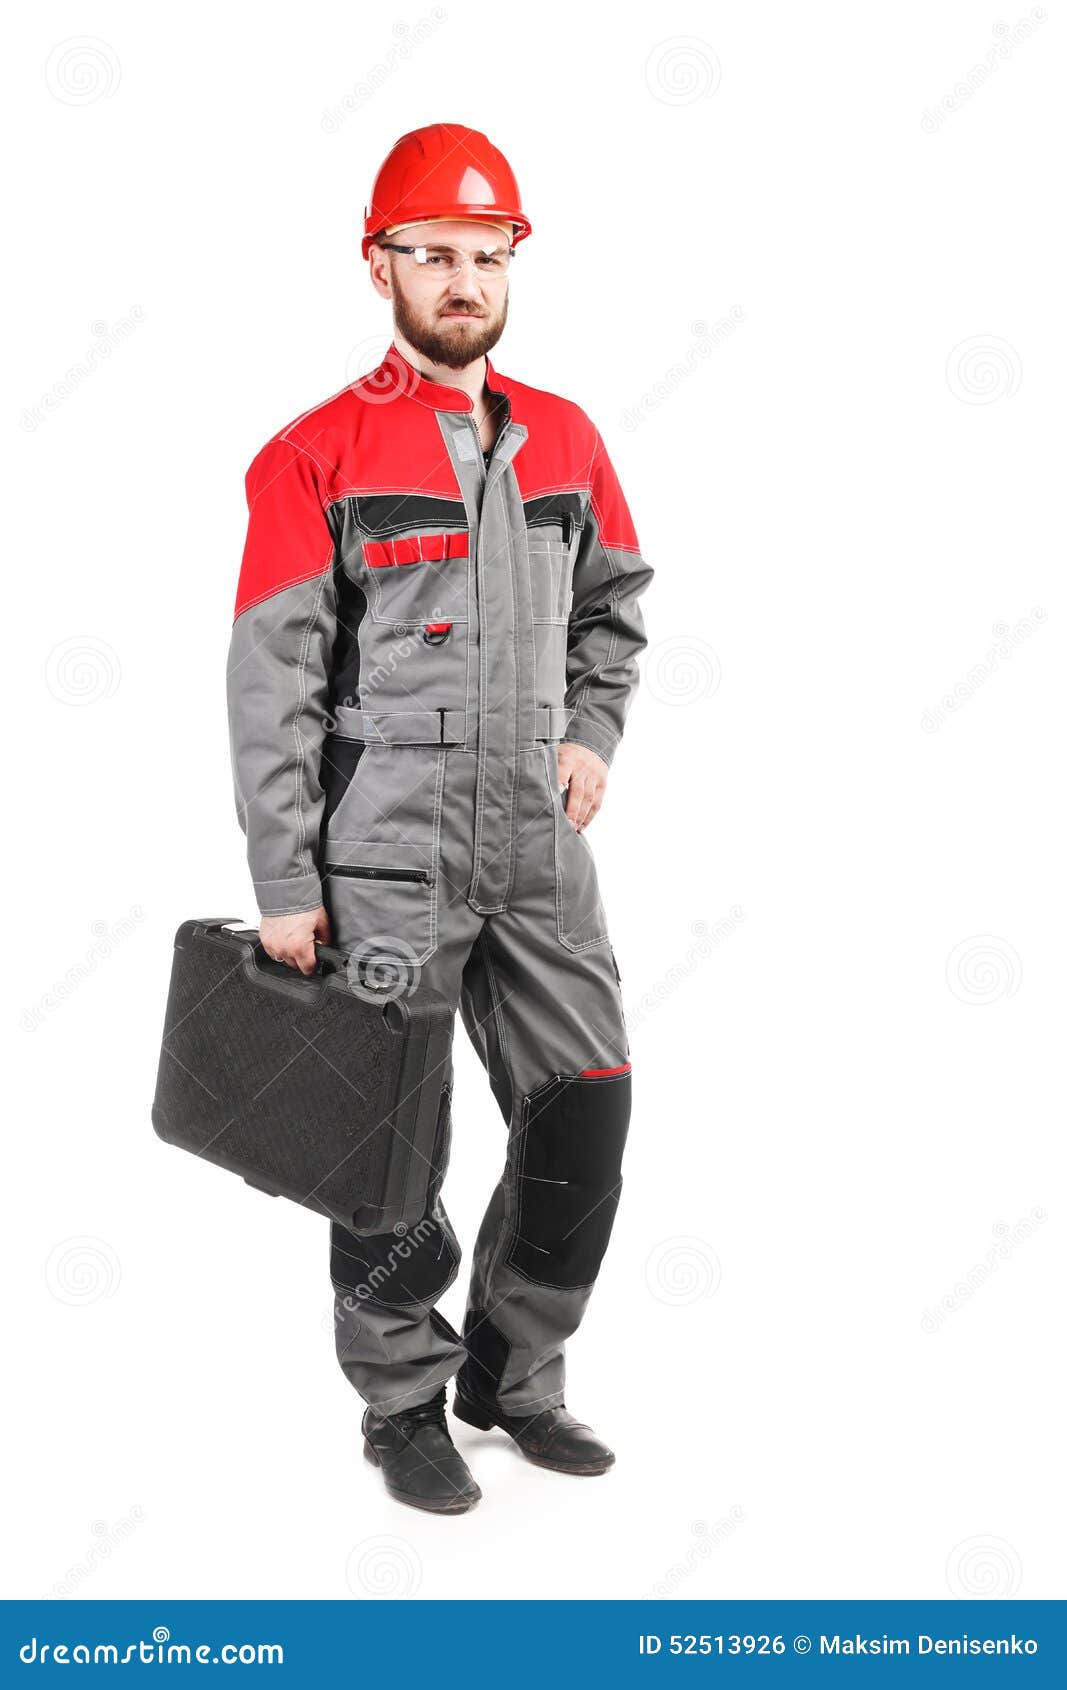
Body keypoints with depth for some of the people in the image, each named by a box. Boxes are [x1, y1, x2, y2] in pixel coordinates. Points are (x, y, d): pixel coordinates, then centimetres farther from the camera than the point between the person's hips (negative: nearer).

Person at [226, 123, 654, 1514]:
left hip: (541, 848, 5)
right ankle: (404, 1407, 23)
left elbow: (615, 605, 23)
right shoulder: (317, 458, -6)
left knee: (586, 1115, 8)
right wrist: (285, 889, -11)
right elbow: (271, 685, -8)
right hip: (389, 861, -5)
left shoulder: (565, 439, 9)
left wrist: (594, 729, 5)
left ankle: (514, 1376, 27)